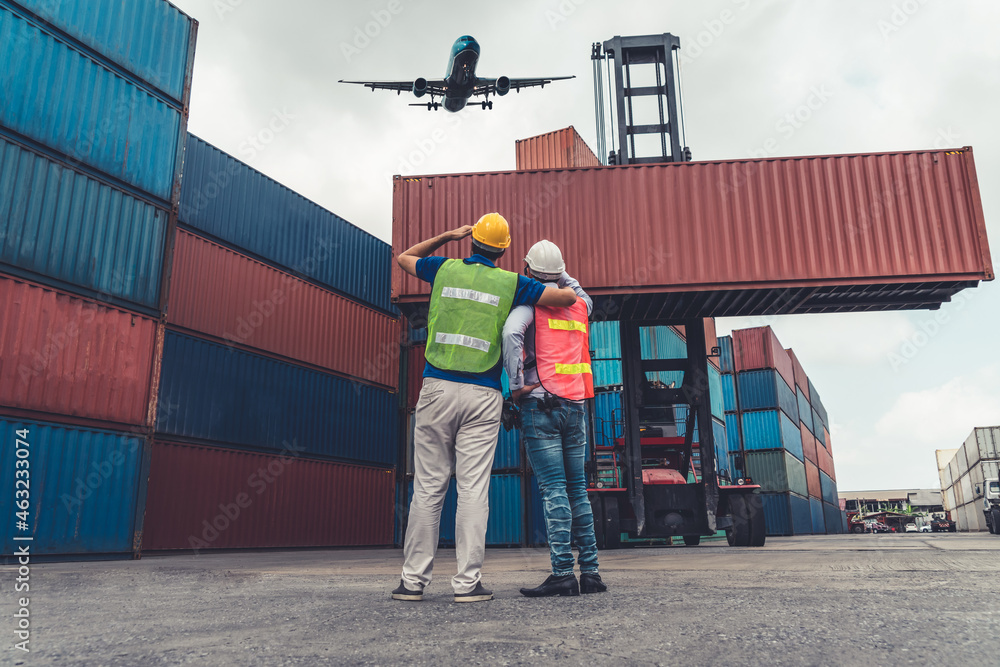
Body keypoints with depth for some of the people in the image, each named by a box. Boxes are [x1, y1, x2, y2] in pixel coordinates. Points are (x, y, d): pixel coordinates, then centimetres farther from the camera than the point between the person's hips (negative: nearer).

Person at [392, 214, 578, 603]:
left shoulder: (445, 269, 9)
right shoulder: (510, 283, 5)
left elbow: (405, 258, 29)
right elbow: (569, 297, 6)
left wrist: (447, 236, 32)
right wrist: (544, 296, 25)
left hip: (437, 388, 2)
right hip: (483, 395, -1)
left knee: (428, 487, 5)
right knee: (473, 489, 0)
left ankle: (413, 580, 8)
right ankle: (468, 582, 1)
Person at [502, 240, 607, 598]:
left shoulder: (529, 300, -1)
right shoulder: (580, 305, 15)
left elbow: (511, 333, -21)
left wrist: (517, 384, -14)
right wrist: (561, 276, 31)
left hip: (542, 403, -5)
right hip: (576, 405, 5)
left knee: (553, 488, -8)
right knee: (577, 488, 9)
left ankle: (563, 572, -9)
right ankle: (590, 571, 9)